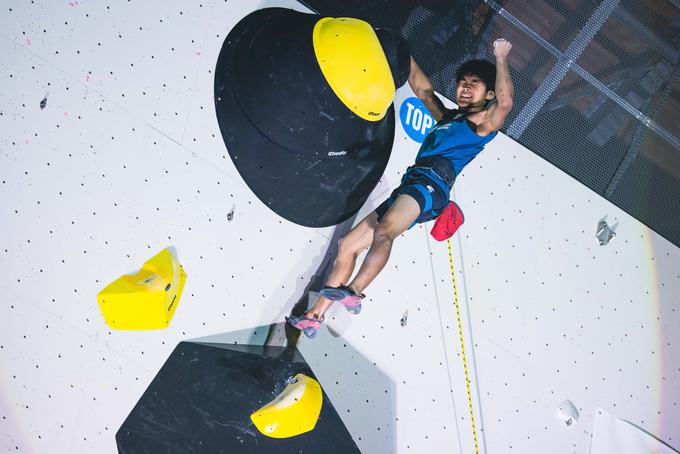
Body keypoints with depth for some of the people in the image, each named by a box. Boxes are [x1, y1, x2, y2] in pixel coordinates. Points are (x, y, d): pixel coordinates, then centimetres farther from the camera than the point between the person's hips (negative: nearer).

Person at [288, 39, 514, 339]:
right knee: (348, 244, 3)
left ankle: (353, 292, -49)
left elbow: (505, 102, -13)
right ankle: (314, 316, 2)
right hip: (409, 188, 8)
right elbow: (420, 86, 37)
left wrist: (500, 58, -4)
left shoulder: (483, 123, 7)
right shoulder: (446, 117, 30)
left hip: (431, 184, -8)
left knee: (383, 232, -36)